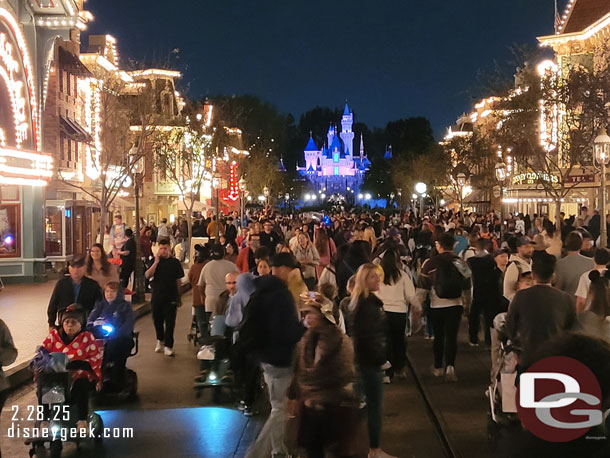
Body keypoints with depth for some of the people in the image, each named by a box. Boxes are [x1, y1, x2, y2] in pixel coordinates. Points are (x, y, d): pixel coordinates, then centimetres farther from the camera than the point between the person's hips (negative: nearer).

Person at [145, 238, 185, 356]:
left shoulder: (175, 262, 2)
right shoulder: (155, 261, 4)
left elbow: (178, 281, 7)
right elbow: (148, 275, -11)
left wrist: (179, 298, 8)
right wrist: (156, 262, -17)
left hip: (171, 297, -2)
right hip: (157, 296, 2)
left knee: (170, 322, -4)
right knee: (157, 320, 13)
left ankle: (168, 346, 0)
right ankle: (160, 340, 35)